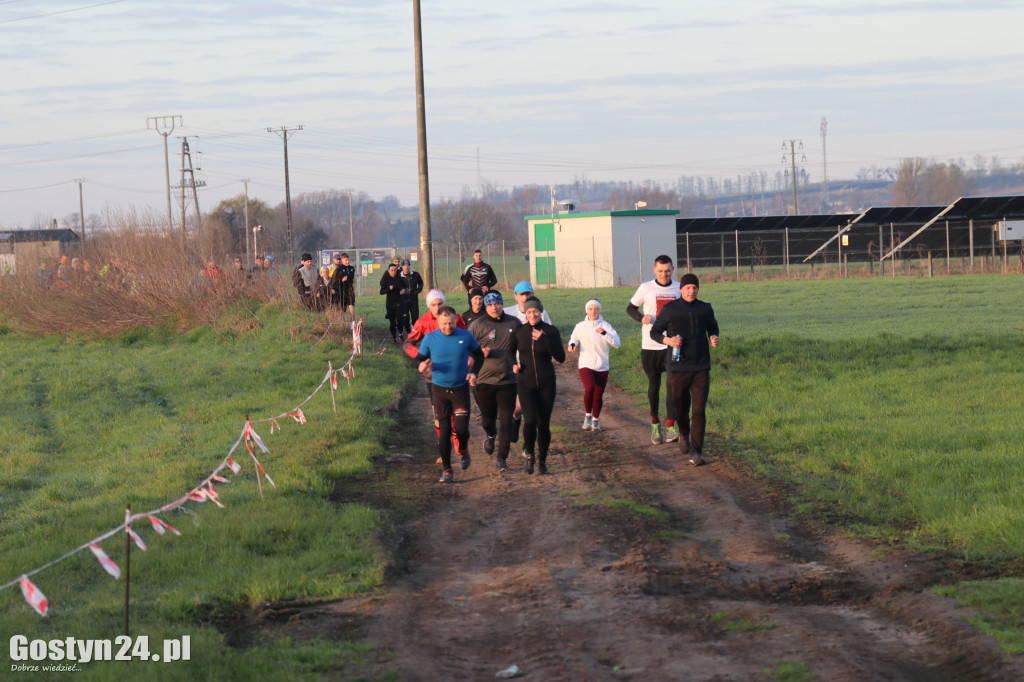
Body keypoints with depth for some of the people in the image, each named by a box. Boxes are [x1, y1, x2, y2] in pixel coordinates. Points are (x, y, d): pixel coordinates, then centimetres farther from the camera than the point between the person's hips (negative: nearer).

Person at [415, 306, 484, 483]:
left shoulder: (466, 337, -4)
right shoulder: (430, 338, -4)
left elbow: (479, 356, 10)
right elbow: (419, 358, 3)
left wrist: (473, 372, -7)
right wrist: (421, 366, -21)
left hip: (461, 389, 0)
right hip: (439, 389, 0)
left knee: (461, 428, -9)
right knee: (443, 431, 1)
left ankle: (463, 450, 26)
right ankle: (446, 469, 13)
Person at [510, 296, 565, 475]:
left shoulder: (550, 331, -3)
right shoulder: (519, 332, 1)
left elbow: (561, 357, -12)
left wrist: (544, 340, -22)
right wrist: (513, 366, -3)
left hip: (546, 384, 0)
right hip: (526, 384, 0)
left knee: (543, 424, 1)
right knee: (530, 420, -19)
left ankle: (542, 460, 21)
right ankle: (529, 454, 5)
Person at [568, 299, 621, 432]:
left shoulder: (605, 326, -3)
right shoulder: (580, 326, 3)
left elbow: (617, 343, -12)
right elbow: (574, 338, 21)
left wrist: (605, 333, -26)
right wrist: (572, 345, -1)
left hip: (602, 366, 1)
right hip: (585, 365, -1)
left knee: (598, 396, 8)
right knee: (589, 388, -26)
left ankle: (595, 420, 34)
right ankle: (588, 415, -3)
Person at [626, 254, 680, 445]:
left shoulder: (679, 289, 6)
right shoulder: (646, 288, 0)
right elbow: (630, 308, 7)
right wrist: (642, 318, -13)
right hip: (650, 345, -1)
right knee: (654, 384, 8)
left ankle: (671, 428, -11)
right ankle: (655, 424, 24)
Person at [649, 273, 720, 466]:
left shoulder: (705, 309, 4)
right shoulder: (669, 309, -2)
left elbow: (713, 327, 22)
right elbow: (654, 332, 5)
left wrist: (714, 338, -1)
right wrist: (668, 340, -15)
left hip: (701, 368, 1)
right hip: (678, 368, -1)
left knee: (699, 410, -8)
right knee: (680, 407, 10)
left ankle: (696, 451, -5)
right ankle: (684, 433, 43)